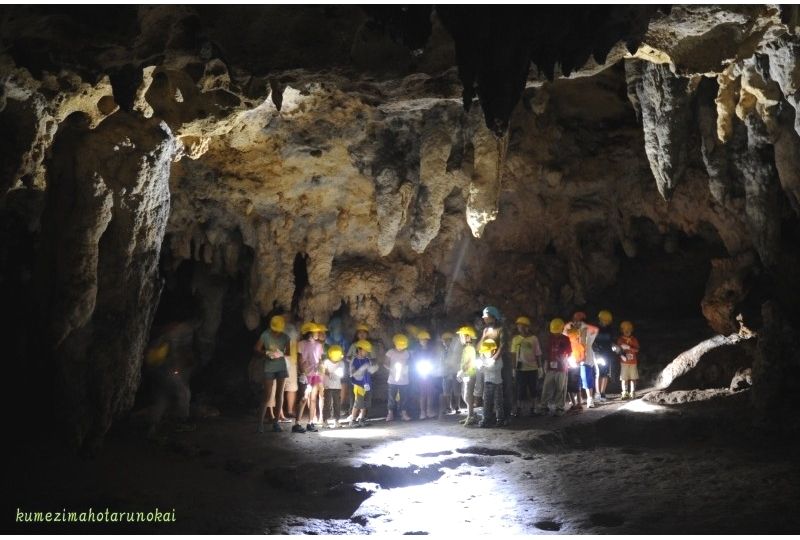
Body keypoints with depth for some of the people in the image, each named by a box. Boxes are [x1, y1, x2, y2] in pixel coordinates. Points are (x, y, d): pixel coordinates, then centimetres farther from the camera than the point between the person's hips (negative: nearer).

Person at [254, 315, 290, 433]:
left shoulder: (285, 337, 1)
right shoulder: (265, 335, -5)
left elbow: (288, 352, 5)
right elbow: (256, 349, -2)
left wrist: (281, 354, -16)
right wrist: (267, 353, -19)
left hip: (281, 367, 3)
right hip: (269, 368, -3)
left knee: (279, 394, 4)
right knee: (267, 395, -6)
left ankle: (275, 421, 11)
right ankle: (261, 421, 0)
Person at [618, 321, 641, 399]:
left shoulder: (634, 340, 6)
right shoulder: (620, 340, 3)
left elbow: (637, 349, -3)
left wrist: (628, 347, -19)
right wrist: (622, 355, -21)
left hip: (633, 362, 1)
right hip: (624, 362, -1)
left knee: (633, 378, -1)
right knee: (624, 379, -3)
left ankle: (633, 394, 4)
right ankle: (625, 394, 2)